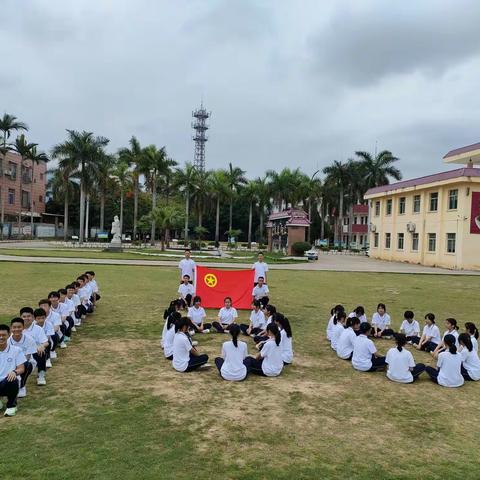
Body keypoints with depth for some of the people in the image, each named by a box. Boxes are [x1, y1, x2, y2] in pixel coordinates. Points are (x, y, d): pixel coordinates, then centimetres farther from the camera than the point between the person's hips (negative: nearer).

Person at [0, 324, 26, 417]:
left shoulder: (16, 350, 2)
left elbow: (21, 369, -2)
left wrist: (14, 372, -26)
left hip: (9, 382, -2)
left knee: (12, 381, -38)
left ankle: (11, 405, -7)